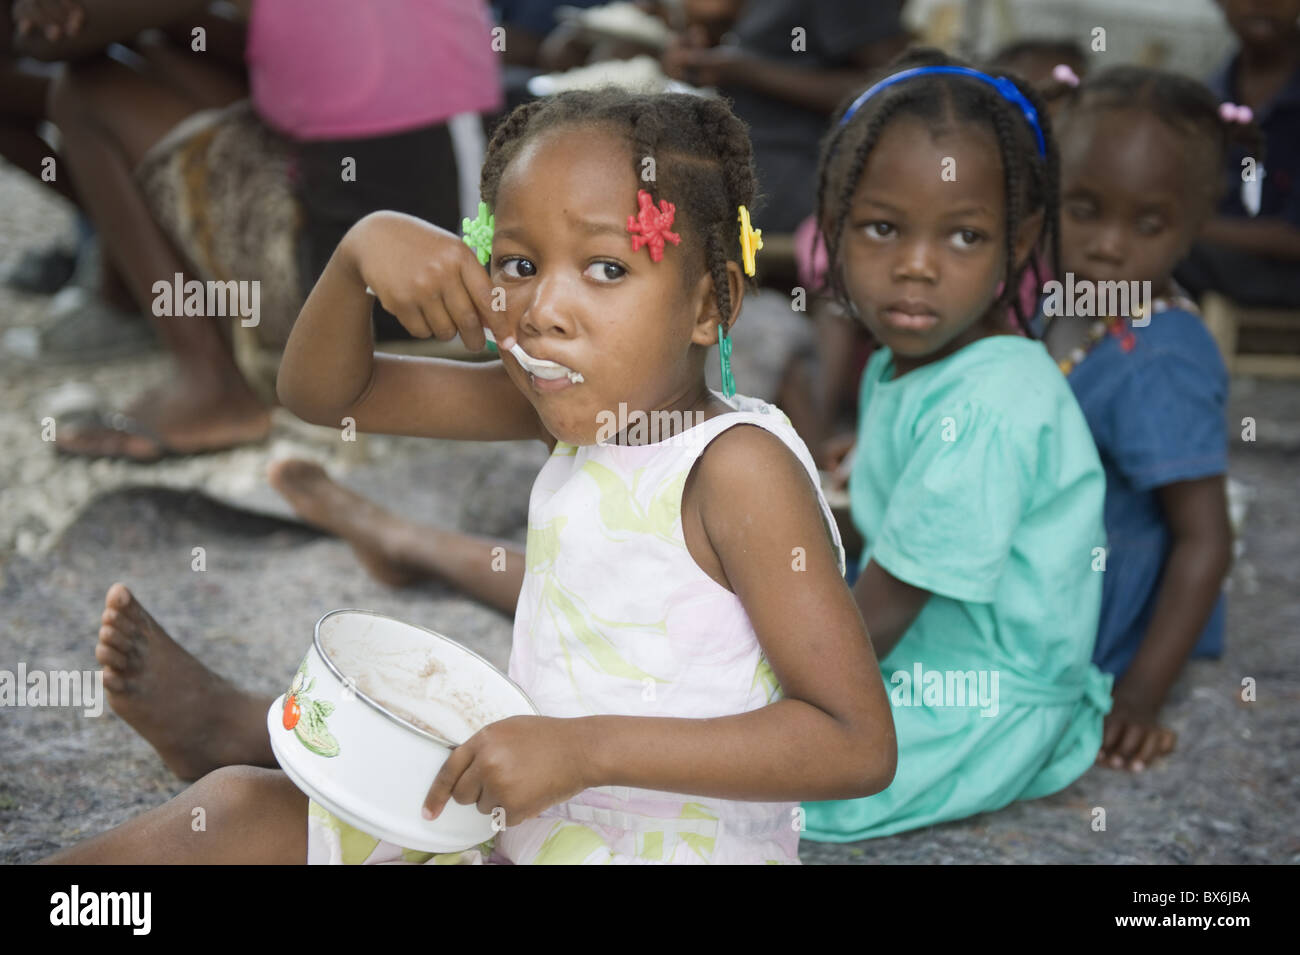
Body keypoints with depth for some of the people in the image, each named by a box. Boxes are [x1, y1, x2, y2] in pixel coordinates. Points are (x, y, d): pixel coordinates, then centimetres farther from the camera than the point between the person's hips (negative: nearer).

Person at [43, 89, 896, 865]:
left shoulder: (738, 465, -21)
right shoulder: (572, 403, 1)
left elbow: (859, 744, -25)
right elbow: (323, 390, 9)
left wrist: (586, 748, -30)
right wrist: (362, 249, -13)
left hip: (664, 841, -7)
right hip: (522, 811, 7)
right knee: (235, 807, 4)